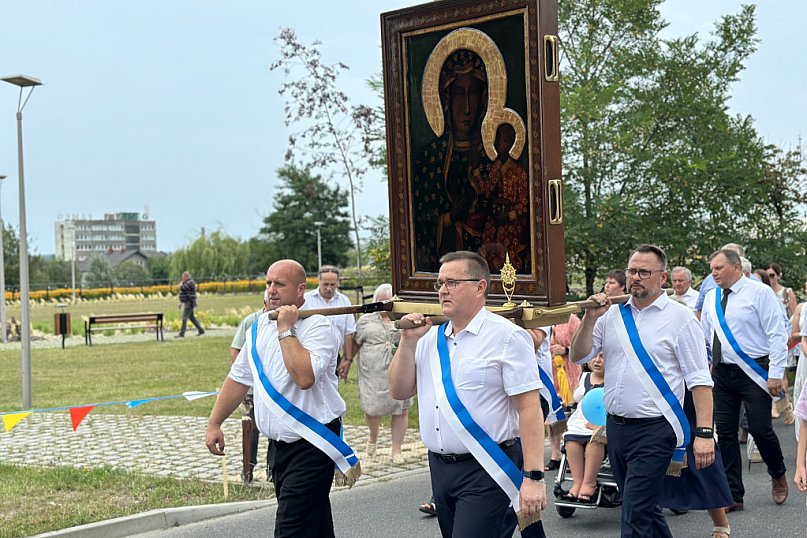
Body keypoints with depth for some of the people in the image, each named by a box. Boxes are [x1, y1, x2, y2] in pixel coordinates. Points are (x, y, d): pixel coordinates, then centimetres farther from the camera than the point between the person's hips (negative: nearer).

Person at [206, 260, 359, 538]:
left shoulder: (318, 327, -14)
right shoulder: (259, 328, 9)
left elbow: (305, 377, -31)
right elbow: (238, 379, 17)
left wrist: (286, 330, -22)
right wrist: (214, 423, 14)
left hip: (311, 446, -7)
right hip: (279, 443, 7)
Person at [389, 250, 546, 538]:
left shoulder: (507, 336, -10)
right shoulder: (430, 338, 10)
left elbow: (529, 408, -14)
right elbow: (400, 391, 10)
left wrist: (534, 477, -19)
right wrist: (408, 341, -3)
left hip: (486, 471, -7)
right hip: (440, 468, 7)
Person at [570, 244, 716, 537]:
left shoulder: (680, 317, -4)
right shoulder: (612, 315, 10)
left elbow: (699, 380, -8)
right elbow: (579, 356, 7)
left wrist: (704, 433, -16)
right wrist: (590, 318, -8)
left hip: (653, 430, -6)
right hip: (615, 426, 6)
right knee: (646, 509, 18)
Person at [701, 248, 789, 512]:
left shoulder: (760, 292, -6)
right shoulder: (711, 298, 10)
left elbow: (777, 335, -8)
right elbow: (704, 336, 17)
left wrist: (776, 374, -13)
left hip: (754, 372, -5)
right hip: (722, 372, 5)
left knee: (760, 429, -5)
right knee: (725, 432, 4)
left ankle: (778, 476, 27)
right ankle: (733, 496, 12)